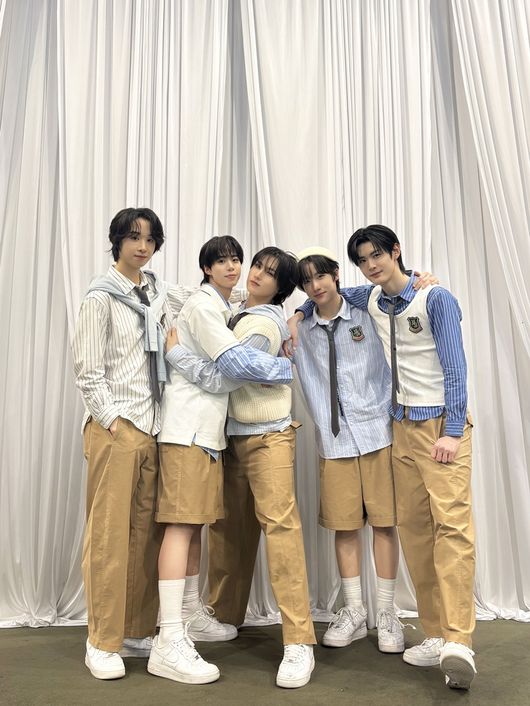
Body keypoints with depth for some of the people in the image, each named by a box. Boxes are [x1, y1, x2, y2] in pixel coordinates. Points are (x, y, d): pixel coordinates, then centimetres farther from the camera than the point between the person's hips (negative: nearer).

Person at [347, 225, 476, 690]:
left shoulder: (435, 298, -7)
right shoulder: (373, 302, 10)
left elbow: (455, 367, -10)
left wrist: (453, 431, -15)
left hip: (441, 424, -6)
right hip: (403, 426, 6)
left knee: (452, 524, -14)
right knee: (413, 528, 3)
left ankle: (459, 643, -14)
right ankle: (436, 634, 11)